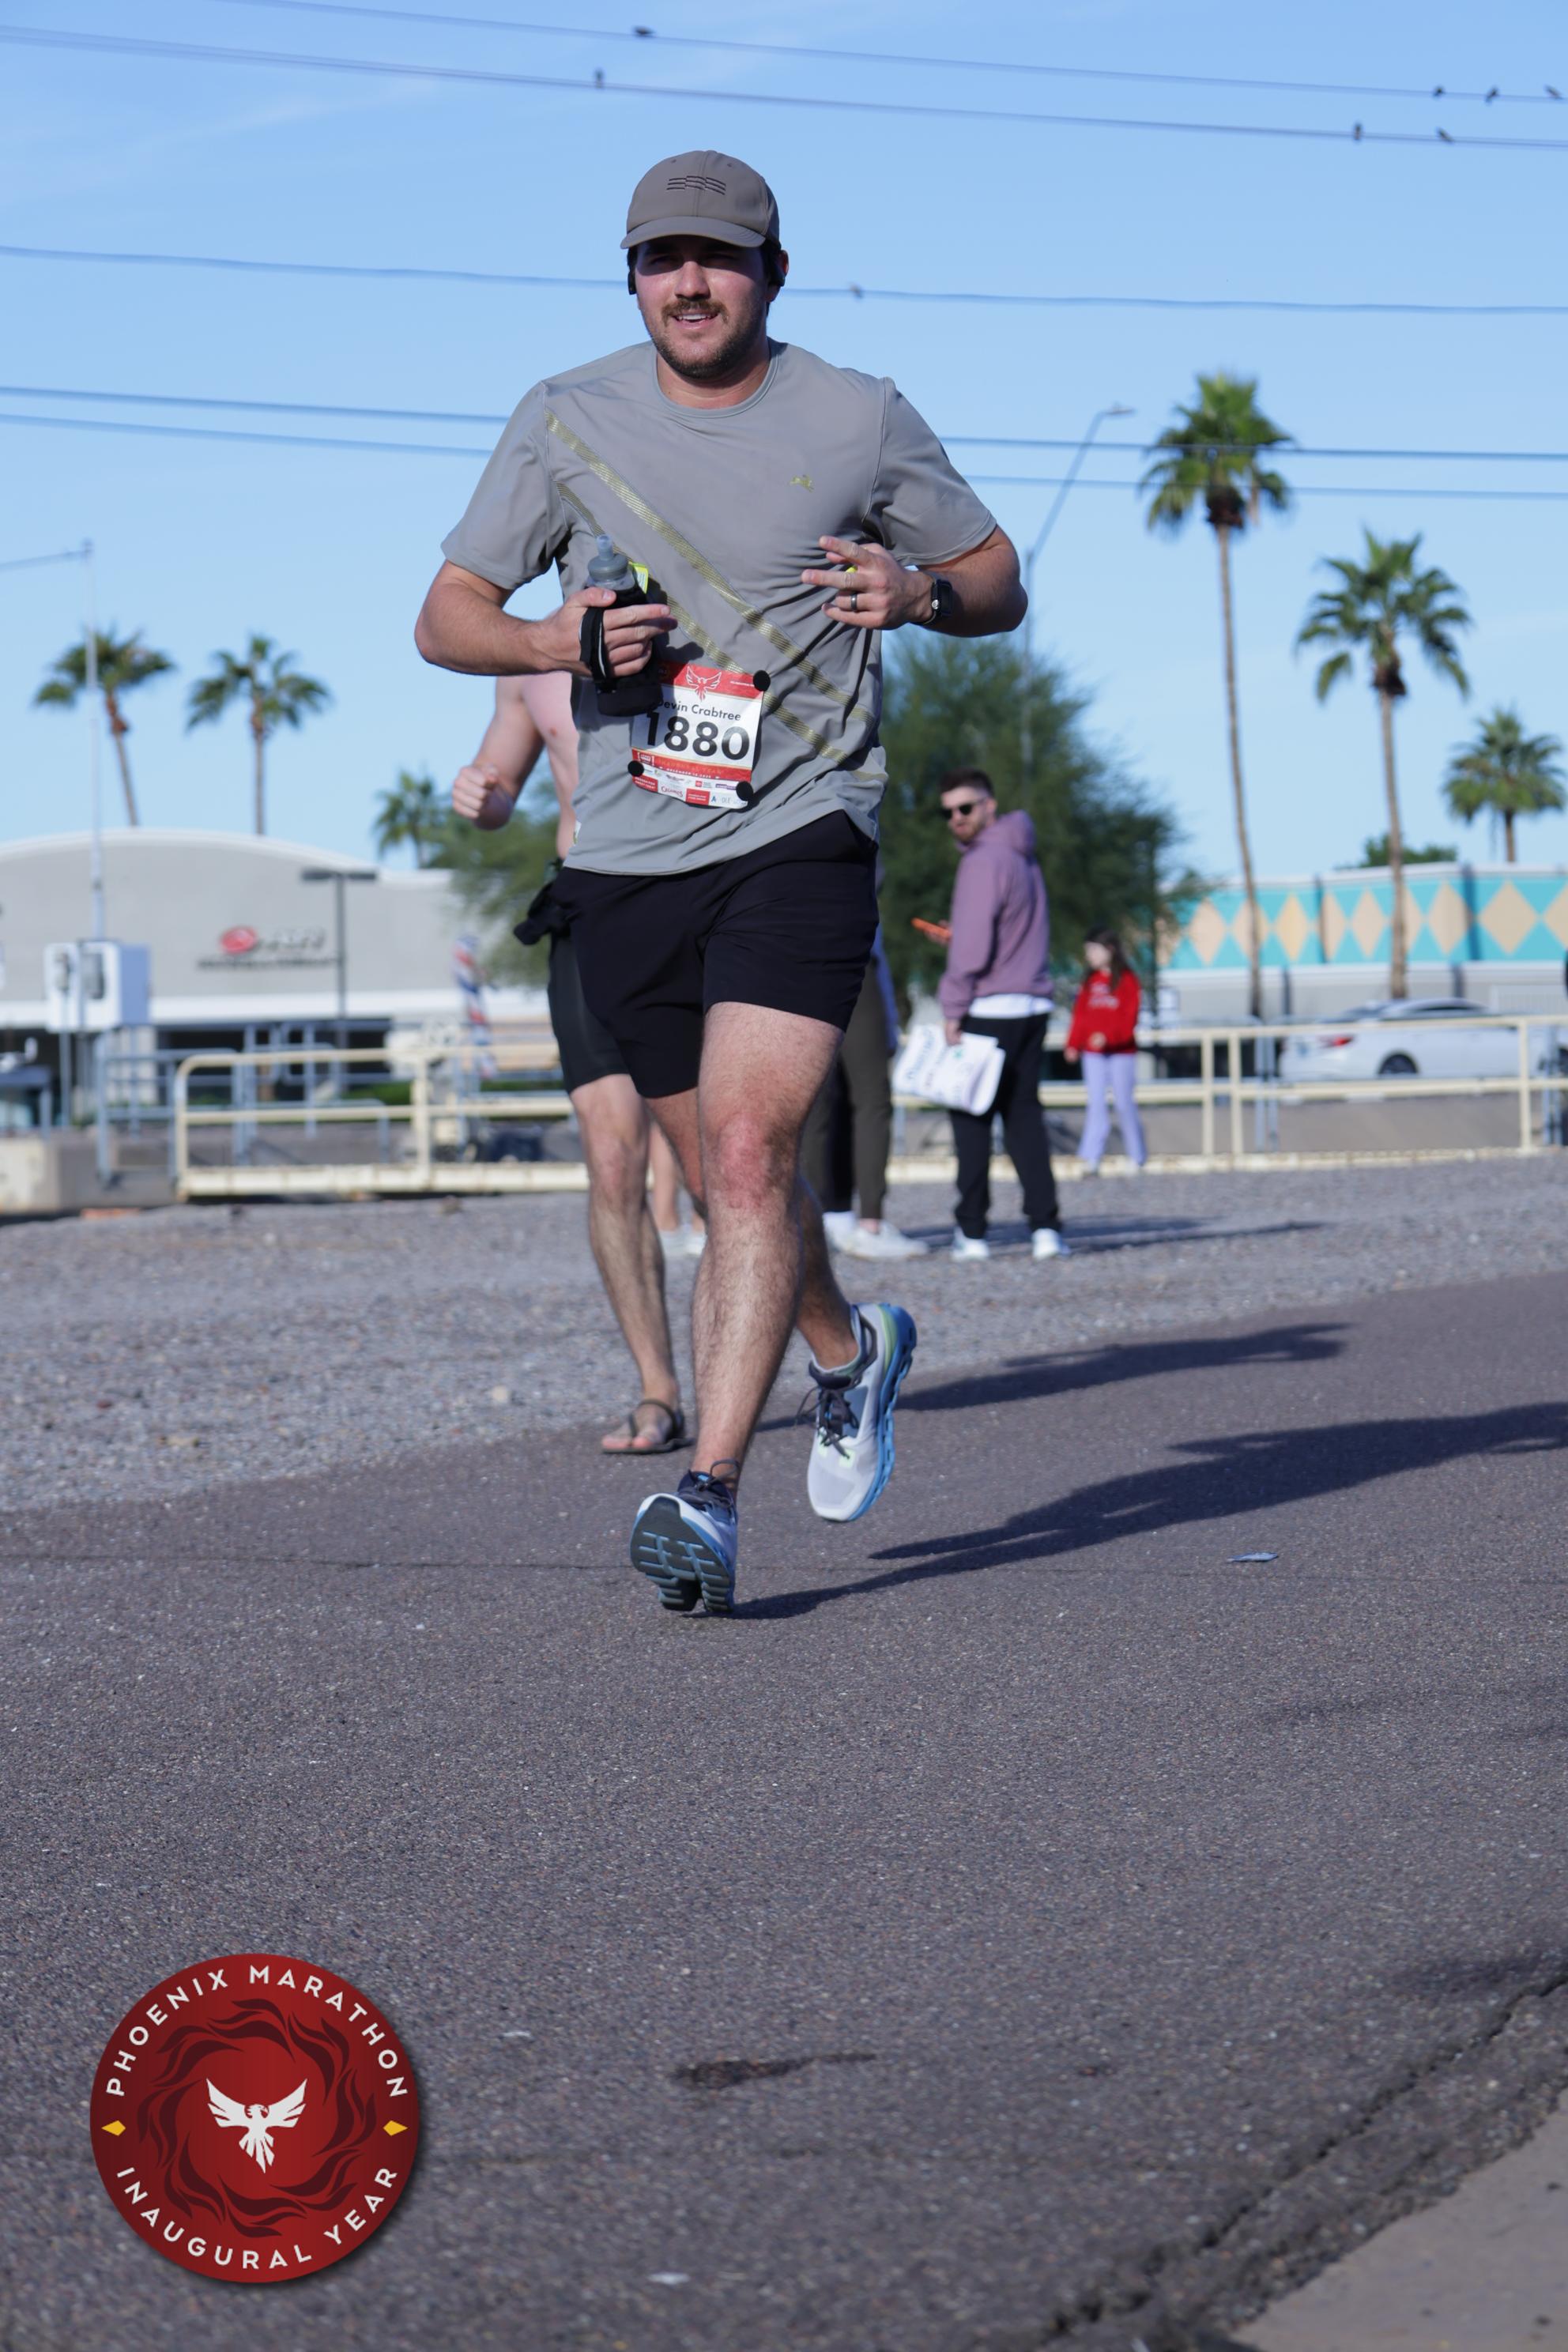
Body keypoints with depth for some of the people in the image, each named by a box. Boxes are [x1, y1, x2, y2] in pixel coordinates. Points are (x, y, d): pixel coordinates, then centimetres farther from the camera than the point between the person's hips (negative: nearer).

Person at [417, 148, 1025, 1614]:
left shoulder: (861, 422, 2)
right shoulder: (566, 420, 4)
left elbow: (999, 586, 12)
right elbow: (445, 618, 7)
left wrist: (920, 593, -11)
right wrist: (555, 641, -15)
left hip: (800, 833, -3)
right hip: (627, 858, 3)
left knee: (750, 1153, -19)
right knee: (729, 1187, 13)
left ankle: (707, 1496, -22)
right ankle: (850, 1354, 43)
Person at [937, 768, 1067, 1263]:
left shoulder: (984, 861, -13)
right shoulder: (1023, 856, 16)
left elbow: (972, 946, -18)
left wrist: (953, 1009, -13)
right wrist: (958, 931, 15)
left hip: (988, 1009, -8)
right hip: (1033, 1004, 8)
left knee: (971, 1116, 1)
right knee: (1024, 1113, 9)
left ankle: (972, 1231, 1)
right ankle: (1044, 1226, -1)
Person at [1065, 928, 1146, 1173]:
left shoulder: (1127, 979, -4)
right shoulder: (1090, 980, 10)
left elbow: (1129, 1017, -11)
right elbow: (1080, 1014, 10)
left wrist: (1108, 1036, -24)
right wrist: (1073, 1044, 0)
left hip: (1121, 1052, -4)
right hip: (1093, 1053, 4)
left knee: (1125, 1103, 3)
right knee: (1096, 1104, -1)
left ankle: (1137, 1159, 13)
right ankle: (1091, 1159, -5)